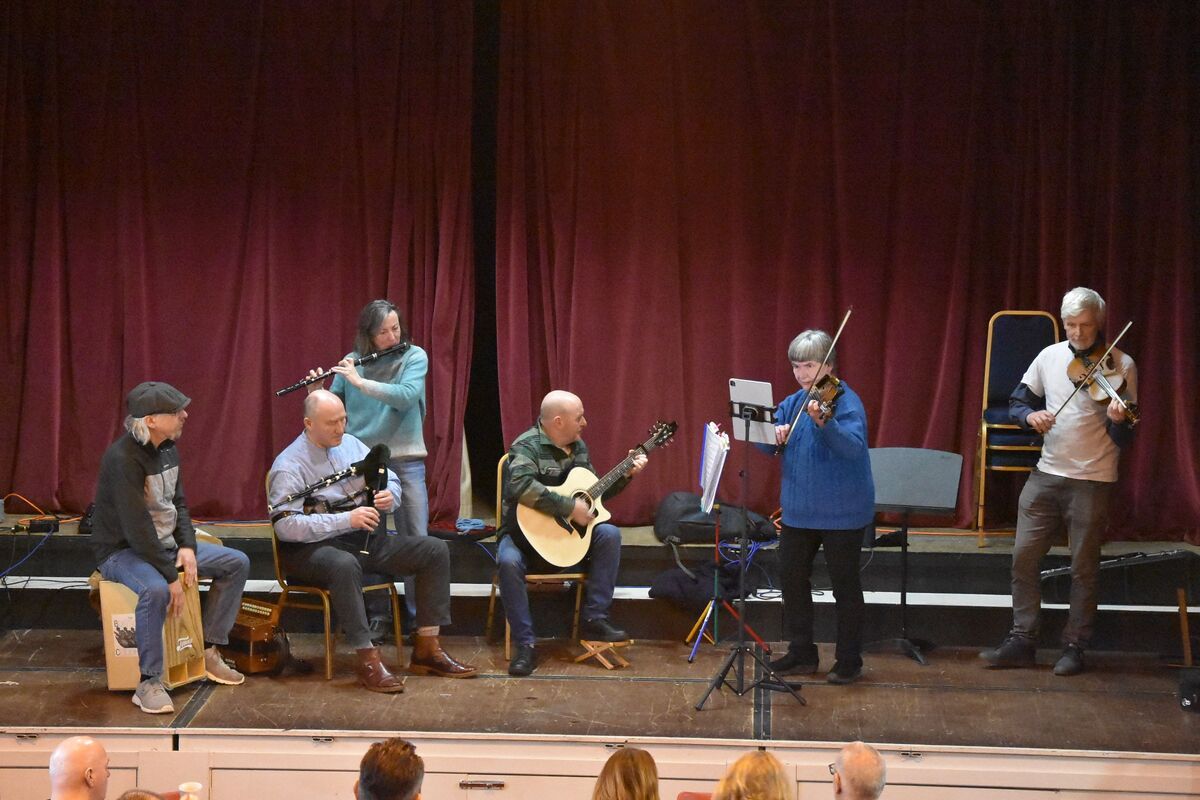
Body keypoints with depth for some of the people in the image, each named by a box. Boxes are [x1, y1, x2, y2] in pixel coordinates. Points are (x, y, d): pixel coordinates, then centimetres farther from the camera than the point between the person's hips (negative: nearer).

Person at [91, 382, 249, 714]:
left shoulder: (168, 449, 3)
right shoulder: (123, 458, -25)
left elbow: (178, 503, 12)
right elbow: (136, 526, -28)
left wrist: (187, 546, -5)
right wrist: (170, 576, -26)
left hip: (164, 544, 9)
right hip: (122, 551, -9)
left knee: (237, 563, 3)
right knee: (156, 590, -39)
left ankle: (208, 651, 9)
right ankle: (149, 684, -28)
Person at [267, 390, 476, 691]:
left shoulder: (351, 444, 11)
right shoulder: (289, 465, -11)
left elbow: (391, 480, 19)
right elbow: (285, 525, -22)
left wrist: (389, 496, -8)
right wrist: (346, 520, -28)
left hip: (368, 540, 7)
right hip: (316, 546, -7)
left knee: (435, 550, -5)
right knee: (345, 565, -42)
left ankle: (427, 649, -5)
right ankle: (368, 661, -36)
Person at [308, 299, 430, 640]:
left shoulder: (415, 357, -1)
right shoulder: (351, 362, 5)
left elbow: (406, 396, -18)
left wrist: (360, 382, -20)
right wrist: (316, 394, -11)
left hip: (405, 459, -1)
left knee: (416, 541, -2)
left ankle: (419, 617, 5)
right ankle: (377, 616, 12)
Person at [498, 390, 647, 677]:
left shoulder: (578, 446, 8)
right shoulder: (527, 446, -18)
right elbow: (520, 486, -38)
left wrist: (626, 475, 9)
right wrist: (571, 507, -34)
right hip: (525, 534, -6)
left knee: (609, 534, -18)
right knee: (508, 562, -36)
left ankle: (594, 619, -12)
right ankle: (525, 645, -27)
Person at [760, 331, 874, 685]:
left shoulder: (846, 402, -14)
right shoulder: (793, 403, 7)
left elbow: (853, 446, -31)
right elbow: (764, 444, 4)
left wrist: (824, 423, -47)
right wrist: (774, 436, -19)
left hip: (841, 512, -7)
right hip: (798, 509, 7)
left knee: (845, 584, 3)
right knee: (791, 577, 12)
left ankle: (849, 660, 14)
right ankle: (801, 654, 25)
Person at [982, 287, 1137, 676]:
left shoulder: (1121, 366, -7)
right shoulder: (1050, 356, 3)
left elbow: (1124, 439, -9)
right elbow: (1017, 401, 12)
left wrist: (1118, 421, -32)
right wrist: (1030, 415, -11)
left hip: (1092, 480, -4)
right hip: (1047, 473, 4)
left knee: (1084, 568, 3)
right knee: (1024, 556, 3)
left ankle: (1074, 647, 14)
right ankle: (1022, 641, 12)